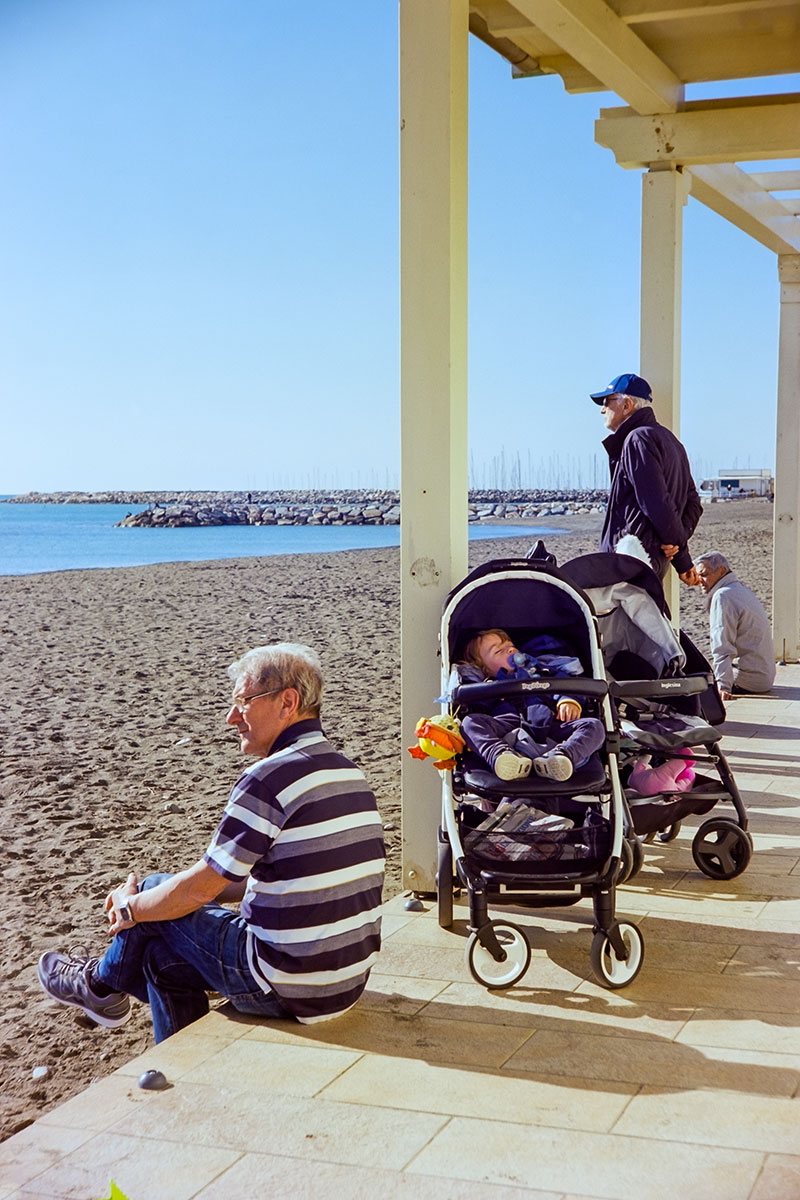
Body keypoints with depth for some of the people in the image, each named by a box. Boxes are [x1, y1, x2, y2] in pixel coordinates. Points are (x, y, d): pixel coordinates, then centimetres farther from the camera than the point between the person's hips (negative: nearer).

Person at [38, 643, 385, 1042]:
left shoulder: (270, 778, -19)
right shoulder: (348, 773, 9)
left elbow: (199, 888, -13)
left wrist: (131, 908, 8)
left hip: (288, 990, -8)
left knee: (155, 895, 11)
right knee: (164, 954, 19)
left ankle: (102, 983, 38)